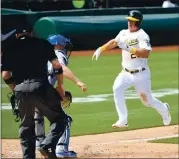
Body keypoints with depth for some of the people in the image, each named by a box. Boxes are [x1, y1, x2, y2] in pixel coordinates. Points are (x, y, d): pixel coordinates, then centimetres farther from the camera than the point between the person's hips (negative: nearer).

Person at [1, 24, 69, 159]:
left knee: (26, 126, 16)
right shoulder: (42, 44, 10)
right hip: (41, 87, -3)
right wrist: (60, 85, 13)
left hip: (20, 90, 3)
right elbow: (56, 65, 3)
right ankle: (48, 145, -16)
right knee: (60, 118, 7)